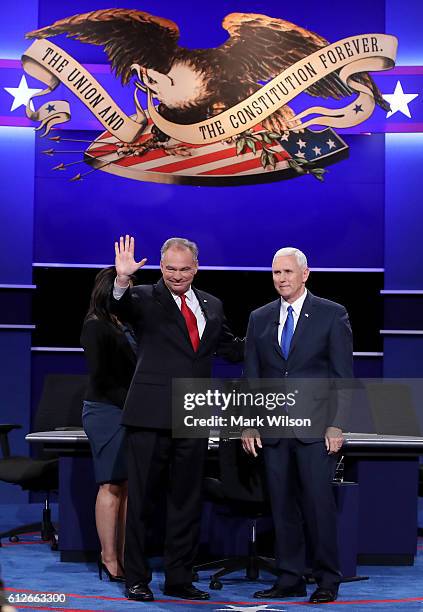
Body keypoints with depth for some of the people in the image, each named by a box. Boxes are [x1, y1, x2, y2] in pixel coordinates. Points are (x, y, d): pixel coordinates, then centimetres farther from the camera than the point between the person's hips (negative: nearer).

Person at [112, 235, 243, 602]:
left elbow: (231, 348, 22)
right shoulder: (146, 299, -1)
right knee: (142, 500, 4)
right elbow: (122, 307, -22)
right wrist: (122, 279, -41)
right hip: (152, 416, -5)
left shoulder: (212, 306, 14)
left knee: (187, 502, 11)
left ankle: (179, 579, 22)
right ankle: (136, 579, 14)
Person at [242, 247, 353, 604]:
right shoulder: (259, 319, 12)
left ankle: (328, 580, 6)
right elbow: (251, 377, 13)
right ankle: (290, 580, 14)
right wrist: (248, 425, 6)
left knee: (319, 503, -5)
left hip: (316, 427, -4)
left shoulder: (332, 315, 1)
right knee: (283, 506, 6)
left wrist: (336, 426, -9)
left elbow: (343, 375, -2)